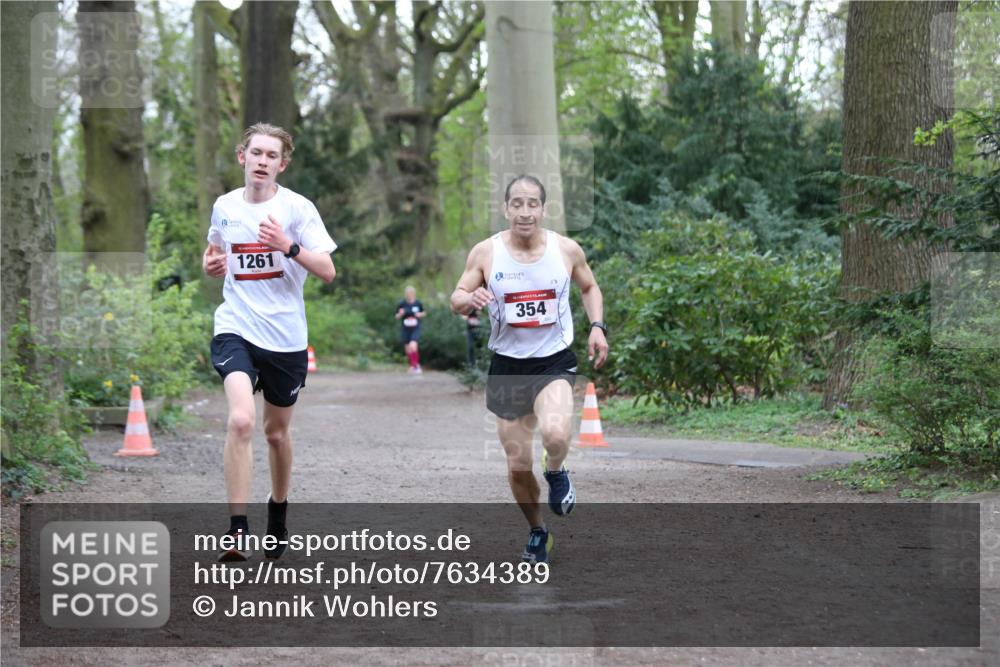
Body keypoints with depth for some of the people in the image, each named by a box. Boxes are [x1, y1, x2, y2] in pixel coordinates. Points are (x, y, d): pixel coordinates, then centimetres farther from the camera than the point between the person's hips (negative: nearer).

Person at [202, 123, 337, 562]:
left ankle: (278, 512, 40)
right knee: (240, 420, -22)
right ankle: (236, 530, -20)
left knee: (276, 432, 14)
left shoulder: (297, 208, -5)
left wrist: (288, 246, -24)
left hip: (286, 336, 0)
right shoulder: (224, 207, 5)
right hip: (236, 328, 0)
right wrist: (211, 264, 3)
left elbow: (327, 271, -9)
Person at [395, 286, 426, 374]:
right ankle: (412, 365, 31)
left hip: (415, 329, -2)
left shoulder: (418, 304, -3)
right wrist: (400, 314, -15)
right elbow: (397, 317, 6)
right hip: (406, 329, 2)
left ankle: (416, 366, -9)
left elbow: (423, 313, 14)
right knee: (408, 349, 9)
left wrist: (420, 315, -8)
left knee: (413, 346, -22)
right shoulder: (402, 304, -3)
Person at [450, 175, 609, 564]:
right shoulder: (485, 253, -7)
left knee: (555, 434, -31)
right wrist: (470, 299, -24)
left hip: (555, 361, -1)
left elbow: (589, 287, 13)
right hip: (507, 365, 2)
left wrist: (597, 326, -3)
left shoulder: (567, 250, -5)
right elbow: (456, 299, 0)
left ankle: (556, 473, 6)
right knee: (517, 465, 6)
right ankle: (537, 532, 32)